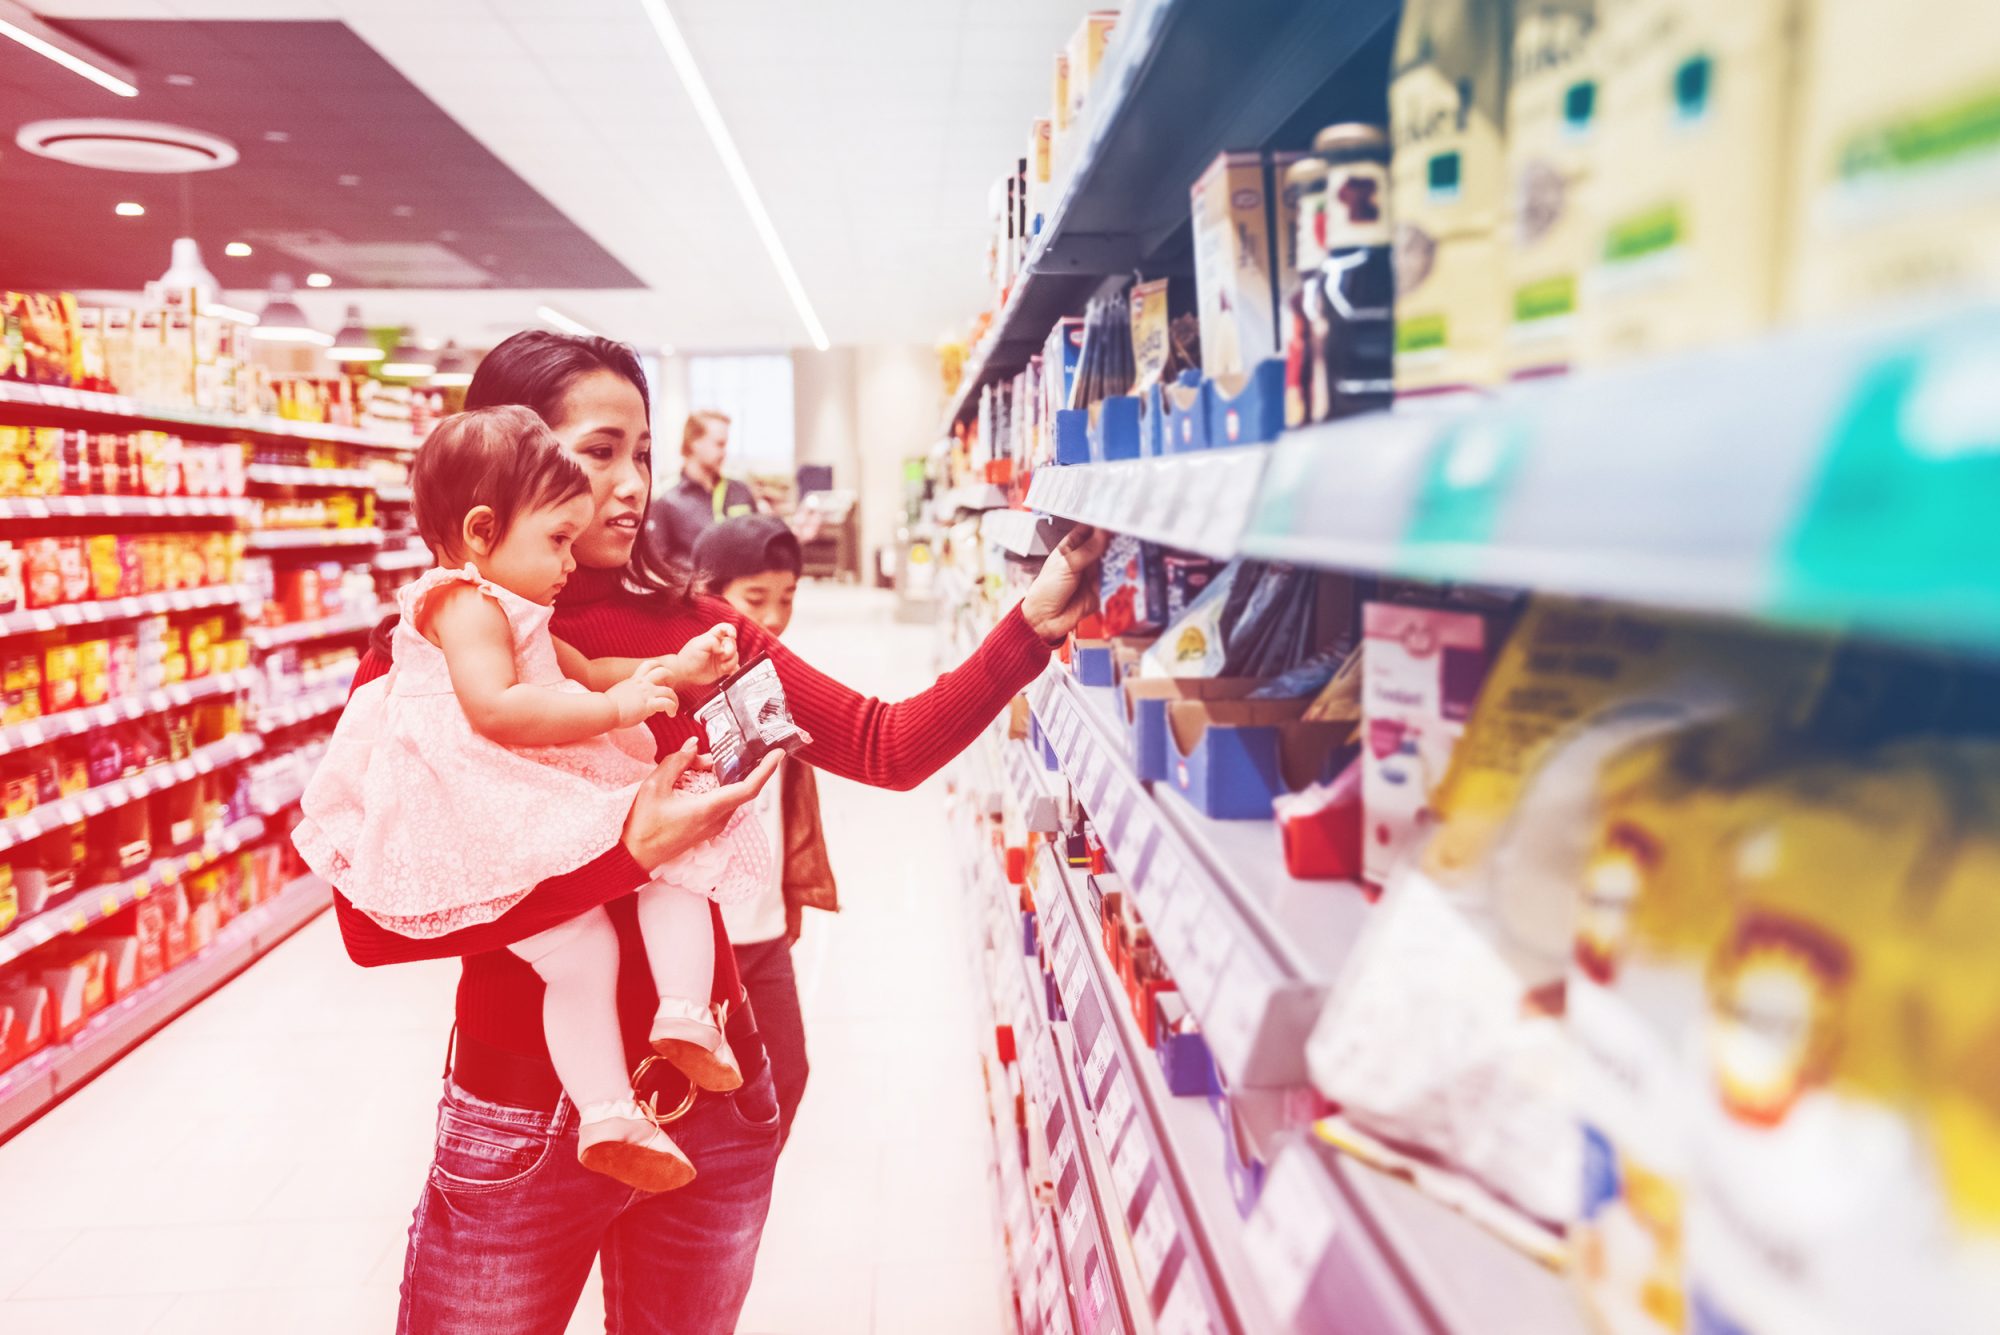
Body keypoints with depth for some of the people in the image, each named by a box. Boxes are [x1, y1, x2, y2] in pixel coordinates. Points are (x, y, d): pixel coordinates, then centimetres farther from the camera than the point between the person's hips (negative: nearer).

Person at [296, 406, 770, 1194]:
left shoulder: (509, 610, 22)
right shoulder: (466, 603, -12)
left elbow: (582, 670, 30)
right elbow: (495, 708, -27)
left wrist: (674, 670, 18)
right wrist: (614, 709, -24)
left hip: (546, 800, 10)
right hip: (485, 825, -10)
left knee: (679, 855, 1)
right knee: (581, 951, -13)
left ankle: (684, 1014, -6)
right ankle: (606, 1116, -6)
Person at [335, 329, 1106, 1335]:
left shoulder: (691, 632, -1)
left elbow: (889, 746, -9)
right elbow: (374, 926, -19)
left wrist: (1034, 622, -20)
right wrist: (625, 855, -27)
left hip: (712, 1103, 3)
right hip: (526, 1125, -3)